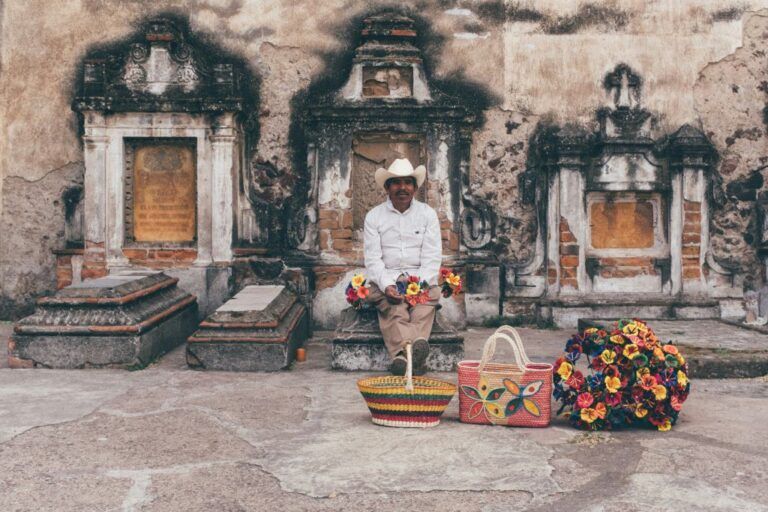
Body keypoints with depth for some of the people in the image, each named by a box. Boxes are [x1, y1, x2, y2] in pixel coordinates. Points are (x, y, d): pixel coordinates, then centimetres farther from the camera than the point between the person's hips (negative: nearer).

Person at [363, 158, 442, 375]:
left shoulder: (427, 214, 10)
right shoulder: (374, 216, 8)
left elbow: (432, 257, 2)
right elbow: (373, 258, 0)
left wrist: (419, 283, -17)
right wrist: (387, 285, -19)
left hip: (421, 278, 1)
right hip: (385, 279, -1)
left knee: (428, 299, -31)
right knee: (392, 306, -32)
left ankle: (401, 353, -52)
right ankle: (412, 352, -56)